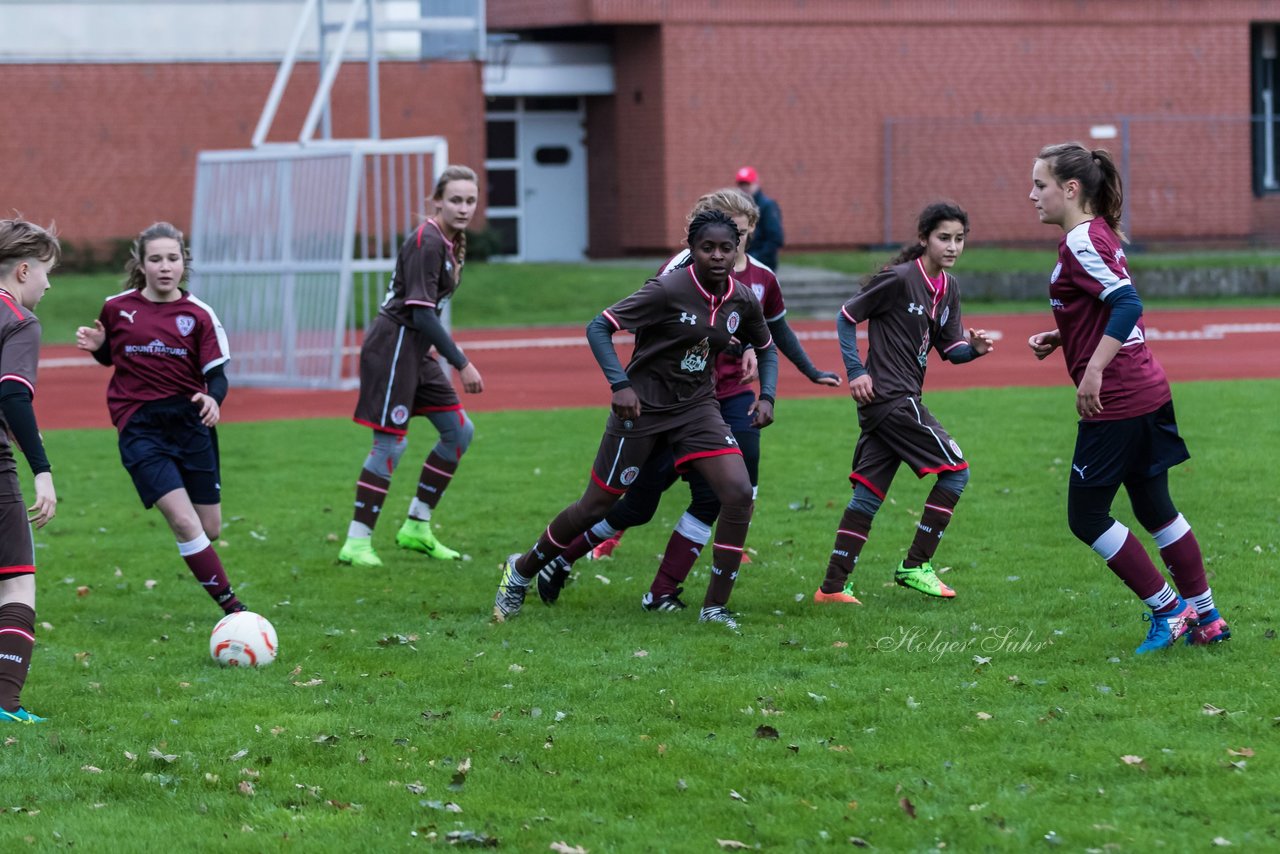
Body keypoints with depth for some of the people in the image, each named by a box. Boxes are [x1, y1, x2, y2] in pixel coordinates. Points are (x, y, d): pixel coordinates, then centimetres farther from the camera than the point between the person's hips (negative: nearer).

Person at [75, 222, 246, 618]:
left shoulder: (199, 315, 0)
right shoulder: (116, 308, 2)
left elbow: (216, 374, 0)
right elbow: (109, 357, 19)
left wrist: (213, 399, -22)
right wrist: (96, 345, -4)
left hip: (190, 422, 2)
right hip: (140, 429, -2)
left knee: (210, 529, 6)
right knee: (185, 522, -17)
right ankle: (232, 609, -13)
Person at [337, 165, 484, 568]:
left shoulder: (450, 242, 11)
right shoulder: (427, 243, -18)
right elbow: (421, 312, -21)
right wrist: (461, 363, -20)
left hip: (416, 351, 10)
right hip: (393, 347, -10)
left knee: (458, 431, 10)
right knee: (390, 444, -9)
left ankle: (416, 527, 17)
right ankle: (356, 542, -3)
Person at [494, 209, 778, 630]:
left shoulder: (742, 301, -3)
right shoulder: (668, 290, -20)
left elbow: (766, 348, 17)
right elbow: (598, 327, -20)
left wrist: (766, 397, -1)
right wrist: (620, 384, -31)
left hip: (697, 407, 4)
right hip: (643, 406, -4)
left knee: (739, 493, -16)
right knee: (597, 506, 4)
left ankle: (715, 607, -6)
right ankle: (521, 571, 29)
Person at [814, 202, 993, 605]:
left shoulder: (948, 289, 11)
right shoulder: (898, 279, -13)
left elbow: (951, 349, 12)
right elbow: (847, 317, -7)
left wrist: (974, 347, -9)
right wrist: (855, 371, -11)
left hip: (904, 399, 8)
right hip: (892, 399, -8)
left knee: (869, 492, 7)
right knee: (955, 469, -5)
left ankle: (833, 586, 9)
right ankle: (916, 566, 0)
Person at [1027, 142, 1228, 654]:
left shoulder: (1081, 242, -15)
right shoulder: (1101, 235, 14)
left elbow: (1127, 304, -26)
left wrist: (1093, 371, -29)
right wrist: (1058, 338, 15)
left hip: (1116, 401, -10)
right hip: (1148, 393, 10)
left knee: (1086, 517, 0)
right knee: (1154, 509, 17)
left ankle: (1167, 609, 5)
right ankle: (1204, 617, 22)